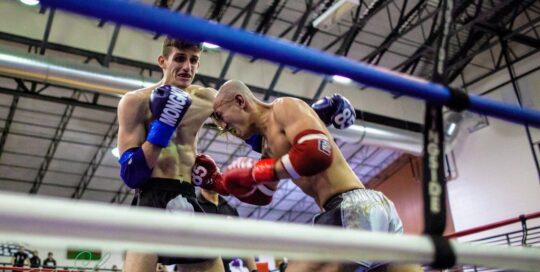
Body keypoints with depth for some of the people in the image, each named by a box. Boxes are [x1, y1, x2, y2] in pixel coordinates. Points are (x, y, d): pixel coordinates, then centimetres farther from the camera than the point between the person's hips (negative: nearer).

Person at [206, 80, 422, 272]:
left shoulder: (285, 107, -3)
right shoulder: (269, 144, 23)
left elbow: (317, 152, -21)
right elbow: (260, 196, 30)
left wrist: (258, 171, -10)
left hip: (353, 210, -11)